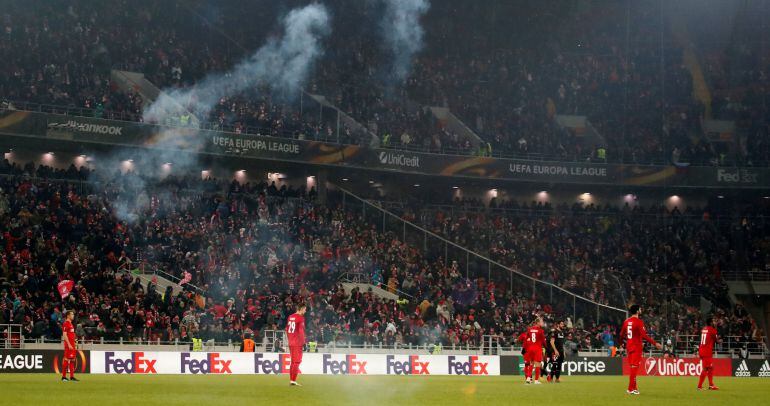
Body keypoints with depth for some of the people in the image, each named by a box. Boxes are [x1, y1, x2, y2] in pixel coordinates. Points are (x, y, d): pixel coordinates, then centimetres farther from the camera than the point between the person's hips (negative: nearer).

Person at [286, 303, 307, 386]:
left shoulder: (290, 317, 12)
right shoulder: (300, 318, -11)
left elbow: (287, 329, 16)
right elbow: (301, 331, -16)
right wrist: (303, 341, -8)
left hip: (291, 343, 8)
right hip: (298, 343, -8)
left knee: (293, 361, 14)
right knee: (297, 362, -4)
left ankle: (291, 380, 16)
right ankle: (293, 381, -7)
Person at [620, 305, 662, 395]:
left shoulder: (626, 321, 9)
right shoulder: (639, 322, -13)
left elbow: (621, 335, 14)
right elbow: (644, 336, -22)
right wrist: (655, 343, -21)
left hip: (629, 346, 7)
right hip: (637, 347, -7)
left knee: (632, 367, 15)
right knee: (634, 367, -5)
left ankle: (634, 387, 21)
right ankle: (631, 389, -5)